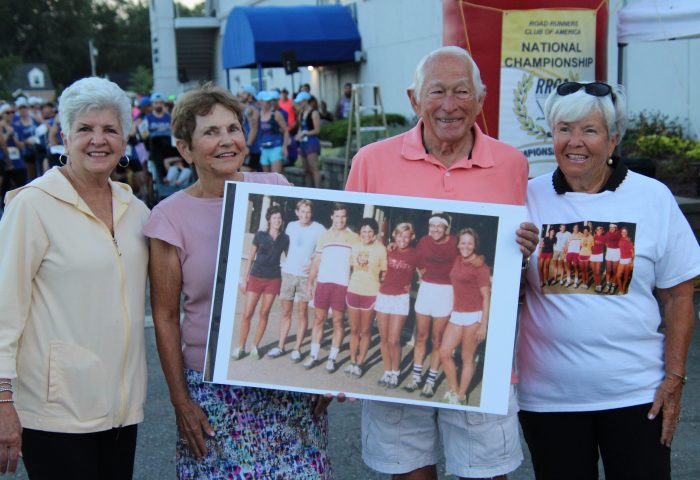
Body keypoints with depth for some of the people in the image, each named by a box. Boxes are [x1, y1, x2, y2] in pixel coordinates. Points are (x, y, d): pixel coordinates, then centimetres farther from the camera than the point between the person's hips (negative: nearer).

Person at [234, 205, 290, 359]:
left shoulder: (285, 239, 2)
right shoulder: (260, 235, -1)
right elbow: (250, 258, 4)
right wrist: (244, 278, 1)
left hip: (273, 280, 1)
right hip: (256, 277, -1)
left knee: (264, 313, 4)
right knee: (247, 313, -4)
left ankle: (255, 346, 14)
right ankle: (240, 347, 6)